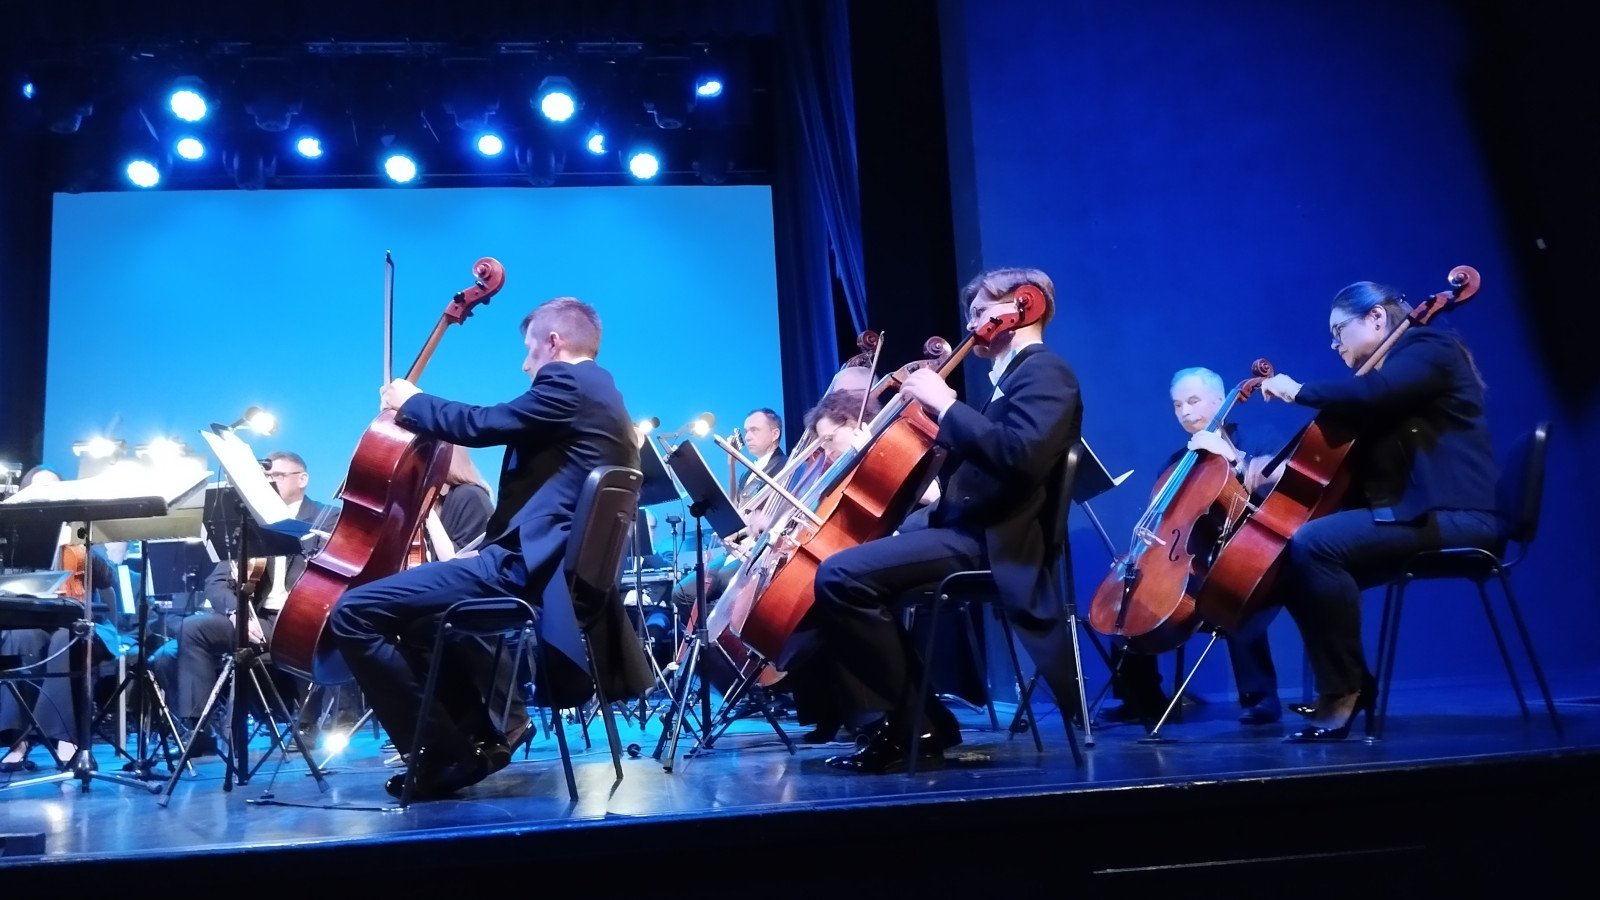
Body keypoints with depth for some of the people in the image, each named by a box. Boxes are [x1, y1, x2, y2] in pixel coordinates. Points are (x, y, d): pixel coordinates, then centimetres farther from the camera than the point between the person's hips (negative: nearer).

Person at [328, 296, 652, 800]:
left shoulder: (567, 384, -8)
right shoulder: (600, 396, 23)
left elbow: (480, 426, -11)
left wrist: (410, 402, 7)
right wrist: (488, 545, 22)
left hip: (526, 567, -11)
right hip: (555, 566, 11)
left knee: (352, 613, -13)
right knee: (420, 606, 34)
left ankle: (443, 752, -7)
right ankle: (475, 732, 24)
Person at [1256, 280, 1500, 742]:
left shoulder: (1429, 348, -4)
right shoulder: (1389, 368, 23)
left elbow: (1368, 394, -25)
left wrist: (1299, 390, -11)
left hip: (1450, 515, -10)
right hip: (1411, 511, 10)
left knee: (1312, 544, -28)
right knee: (1293, 564, 1)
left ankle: (1342, 690, -18)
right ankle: (1347, 683, 6)